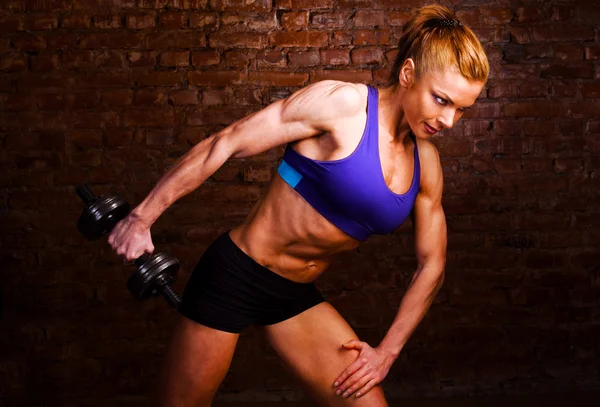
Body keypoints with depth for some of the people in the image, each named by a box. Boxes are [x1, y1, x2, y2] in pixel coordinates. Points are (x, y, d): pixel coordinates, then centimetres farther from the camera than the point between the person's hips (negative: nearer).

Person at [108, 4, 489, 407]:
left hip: (297, 296, 6)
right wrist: (143, 216, -16)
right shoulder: (342, 103, -19)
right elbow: (225, 145, -17)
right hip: (236, 273, -5)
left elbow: (432, 265, 10)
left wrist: (387, 351, 5)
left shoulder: (426, 163, 0)